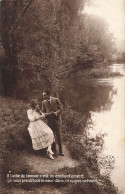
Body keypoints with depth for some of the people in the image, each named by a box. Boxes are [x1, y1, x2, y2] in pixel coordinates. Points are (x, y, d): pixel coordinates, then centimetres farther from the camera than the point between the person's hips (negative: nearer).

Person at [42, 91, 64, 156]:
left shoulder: (56, 100, -4)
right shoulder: (44, 102, 3)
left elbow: (61, 109, -3)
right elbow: (43, 112, 5)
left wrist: (56, 112, -23)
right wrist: (48, 114, -15)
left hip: (57, 119, -2)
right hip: (50, 121, 2)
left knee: (59, 135, 0)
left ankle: (60, 151, 10)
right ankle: (54, 150, 19)